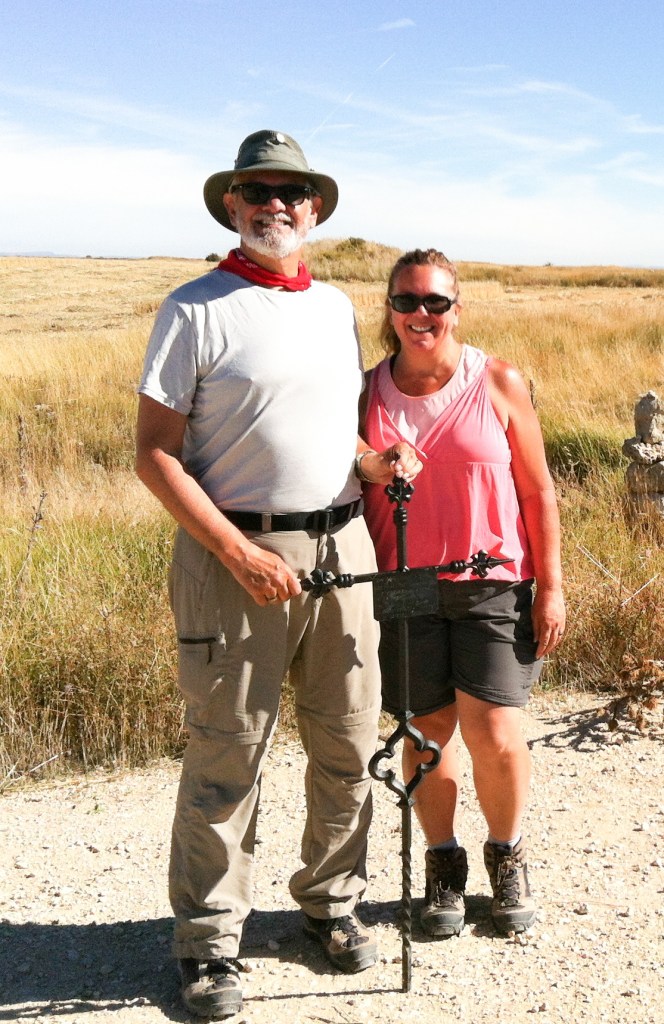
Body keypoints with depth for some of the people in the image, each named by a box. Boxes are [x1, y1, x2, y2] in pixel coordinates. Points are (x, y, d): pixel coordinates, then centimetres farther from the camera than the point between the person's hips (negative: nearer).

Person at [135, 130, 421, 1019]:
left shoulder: (336, 306, 15)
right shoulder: (196, 309, -3)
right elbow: (154, 454, -7)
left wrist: (375, 463, 2)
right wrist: (238, 552, -15)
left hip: (342, 548, 6)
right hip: (235, 554, -5)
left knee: (348, 745, 11)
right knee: (227, 753, 0)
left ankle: (332, 900, 31)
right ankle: (209, 941, 16)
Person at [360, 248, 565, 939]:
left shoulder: (498, 382, -2)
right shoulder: (369, 392, 3)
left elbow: (537, 492, 2)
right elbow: (355, 493, 9)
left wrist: (550, 586, -1)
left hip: (493, 584, -1)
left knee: (492, 734, -5)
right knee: (426, 732, 7)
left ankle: (507, 853, 23)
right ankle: (443, 861, 29)